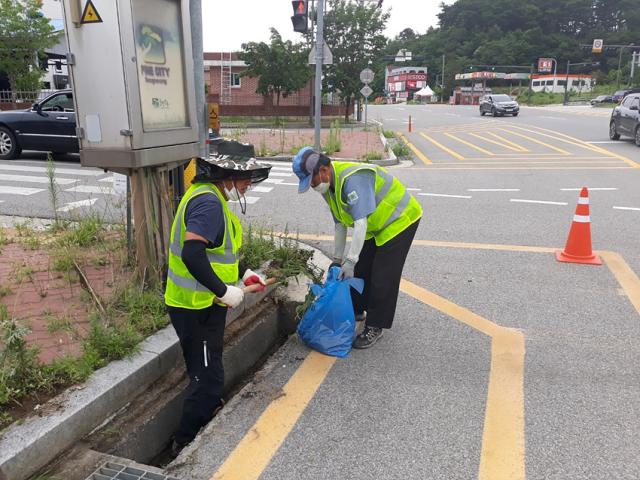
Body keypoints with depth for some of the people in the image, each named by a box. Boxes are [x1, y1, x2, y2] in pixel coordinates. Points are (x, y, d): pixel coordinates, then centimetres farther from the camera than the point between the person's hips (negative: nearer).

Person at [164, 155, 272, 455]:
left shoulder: (207, 196, 11)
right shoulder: (209, 202, -23)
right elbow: (192, 253, -33)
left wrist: (244, 273, 21)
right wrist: (224, 291, -26)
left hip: (201, 304, 10)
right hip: (196, 308, -10)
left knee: (208, 371, 26)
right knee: (207, 376, 4)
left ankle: (211, 417, 47)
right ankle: (185, 443, 22)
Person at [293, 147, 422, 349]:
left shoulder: (353, 179, -33)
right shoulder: (329, 186, -2)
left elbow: (361, 223, -37)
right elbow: (340, 224, 6)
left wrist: (350, 261, -35)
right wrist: (337, 259, 8)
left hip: (400, 219, -9)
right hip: (377, 224, 9)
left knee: (383, 276, -9)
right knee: (361, 269, 12)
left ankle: (374, 328, 3)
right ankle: (356, 310, 31)